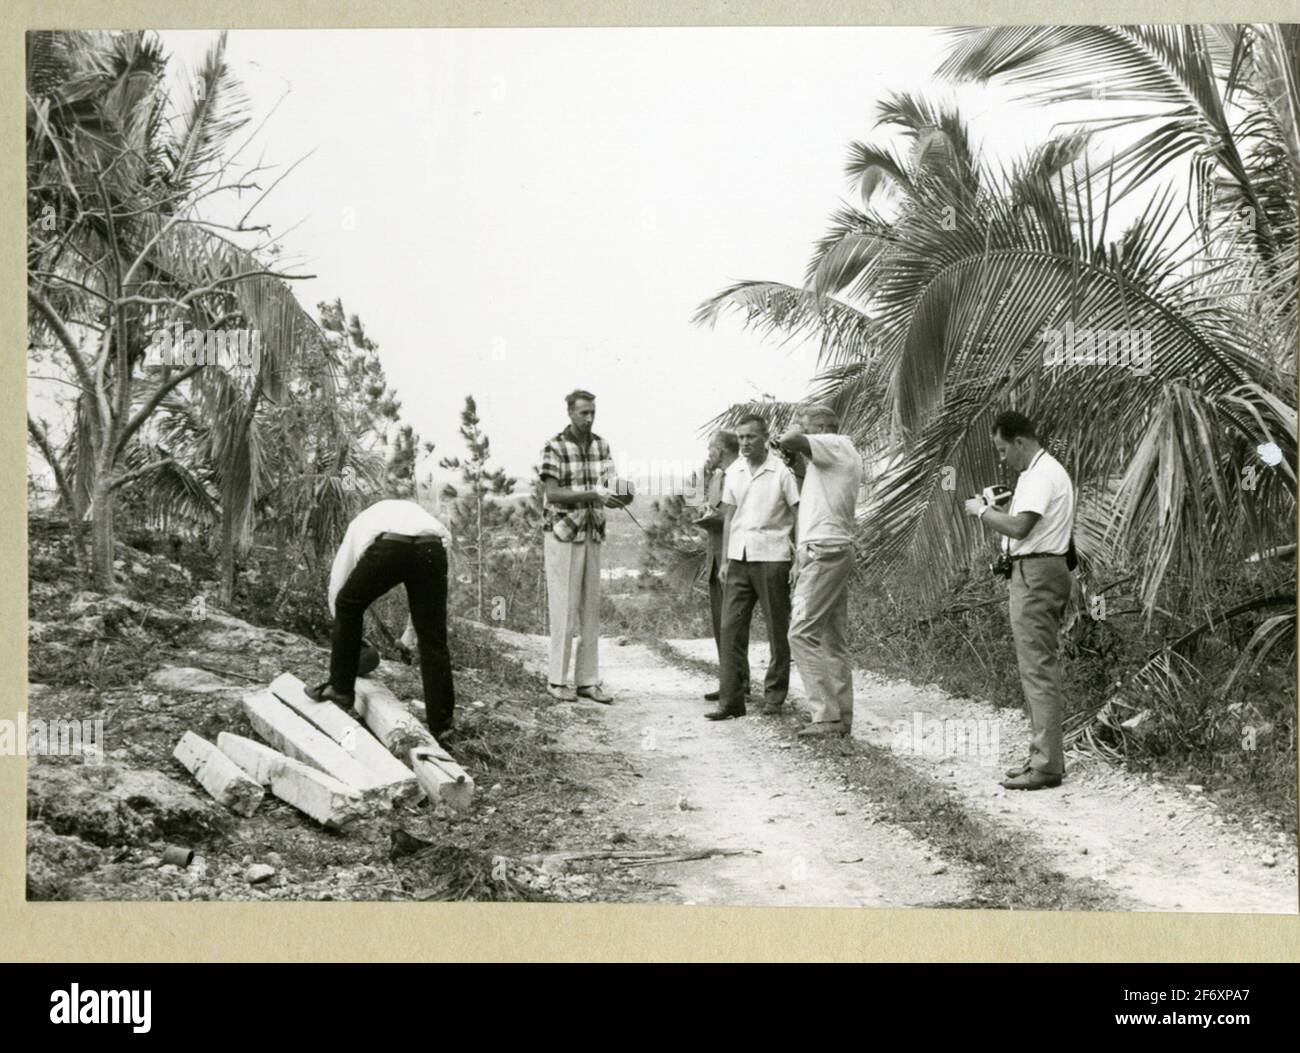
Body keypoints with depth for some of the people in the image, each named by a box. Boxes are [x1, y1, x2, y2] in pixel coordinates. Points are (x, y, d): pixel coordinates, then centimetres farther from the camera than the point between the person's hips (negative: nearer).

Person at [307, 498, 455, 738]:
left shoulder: (363, 520, 38)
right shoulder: (414, 511, 44)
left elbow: (337, 582, 40)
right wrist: (410, 635, 50)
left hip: (387, 547, -2)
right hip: (433, 549, 3)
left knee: (347, 607, 24)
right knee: (432, 638, 12)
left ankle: (340, 687, 30)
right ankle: (441, 722, 14)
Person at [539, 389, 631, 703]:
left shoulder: (601, 446, 8)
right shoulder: (554, 446, -9)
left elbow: (608, 490, 9)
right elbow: (553, 493, -15)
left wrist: (621, 497, -14)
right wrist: (592, 494, -24)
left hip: (592, 534, 5)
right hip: (562, 534, -5)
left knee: (591, 609, 5)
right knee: (565, 608, -4)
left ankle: (588, 680, 10)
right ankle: (557, 679, 5)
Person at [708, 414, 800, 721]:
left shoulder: (781, 472, -5)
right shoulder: (733, 472, 9)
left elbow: (798, 515, -3)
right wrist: (725, 560, 12)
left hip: (772, 557, -4)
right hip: (739, 557, 5)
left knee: (777, 629, 4)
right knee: (731, 627, -1)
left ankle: (775, 695, 16)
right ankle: (731, 699, 2)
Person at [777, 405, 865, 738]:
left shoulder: (840, 445, -7)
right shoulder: (829, 459, 22)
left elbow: (788, 441, -21)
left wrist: (795, 430, -2)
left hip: (825, 551, -11)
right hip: (829, 552, 11)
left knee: (802, 634, -13)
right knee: (833, 641, 10)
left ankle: (826, 714, -14)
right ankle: (841, 717, 12)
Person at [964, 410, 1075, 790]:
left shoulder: (1042, 475, -15)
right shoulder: (1038, 472, 19)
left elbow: (1019, 527, -23)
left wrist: (982, 511, -10)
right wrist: (997, 509, 8)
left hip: (1036, 574, -11)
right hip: (1034, 572, 11)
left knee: (1038, 669, -10)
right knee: (1039, 669, 14)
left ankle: (1047, 765, -8)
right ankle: (1042, 755, 20)